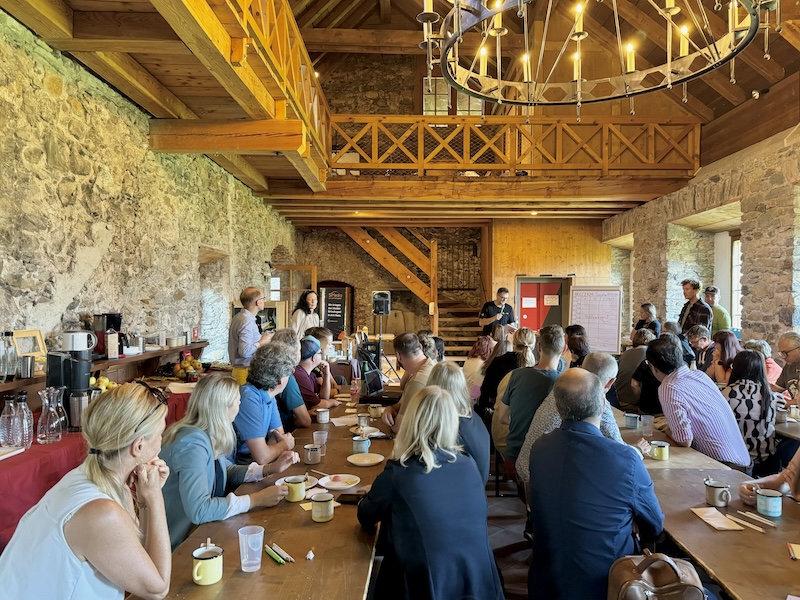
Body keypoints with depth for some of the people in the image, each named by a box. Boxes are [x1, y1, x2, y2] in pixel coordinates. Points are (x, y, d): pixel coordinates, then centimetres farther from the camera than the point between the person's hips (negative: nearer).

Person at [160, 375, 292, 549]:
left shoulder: (210, 436, -1)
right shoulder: (193, 443, -27)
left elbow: (227, 472, 15)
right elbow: (198, 510, -34)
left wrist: (270, 469, 0)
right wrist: (257, 499, -27)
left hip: (198, 531, 8)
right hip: (180, 545, -8)